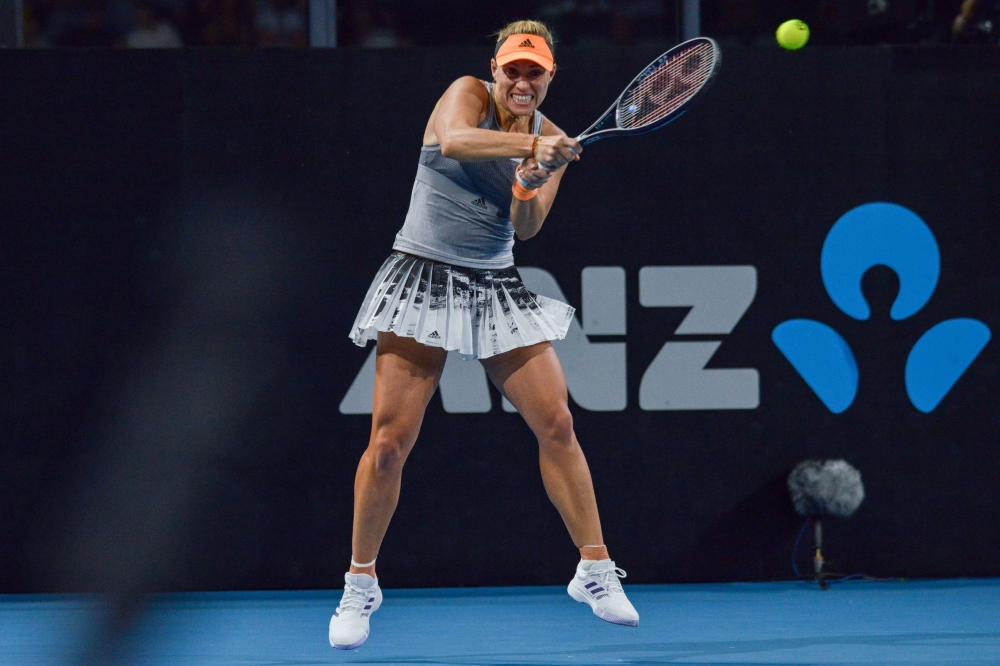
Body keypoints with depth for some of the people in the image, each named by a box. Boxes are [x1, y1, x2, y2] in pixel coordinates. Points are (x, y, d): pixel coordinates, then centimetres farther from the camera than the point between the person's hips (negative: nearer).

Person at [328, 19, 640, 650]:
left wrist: (530, 190, -23)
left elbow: (526, 227, -3)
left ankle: (595, 571, 11)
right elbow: (453, 141, -28)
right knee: (390, 440, -8)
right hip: (424, 278, -4)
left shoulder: (553, 142, 7)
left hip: (497, 285, 4)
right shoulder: (468, 94, -5)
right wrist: (530, 146, -33)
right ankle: (360, 586, 7)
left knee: (557, 423, -2)